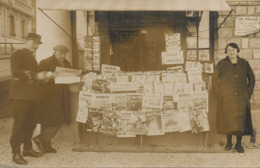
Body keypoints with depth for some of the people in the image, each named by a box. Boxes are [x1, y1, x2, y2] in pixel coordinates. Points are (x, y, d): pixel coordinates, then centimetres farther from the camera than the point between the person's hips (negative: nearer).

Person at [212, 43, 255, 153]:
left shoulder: (244, 64, 8)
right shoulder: (221, 64, 3)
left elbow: (251, 78, 15)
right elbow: (215, 80, 6)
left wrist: (249, 92, 6)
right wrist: (219, 94, -1)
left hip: (242, 98, 1)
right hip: (227, 99, -1)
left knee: (241, 121, -1)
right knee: (227, 120, 1)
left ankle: (238, 144, 9)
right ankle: (229, 143, 15)